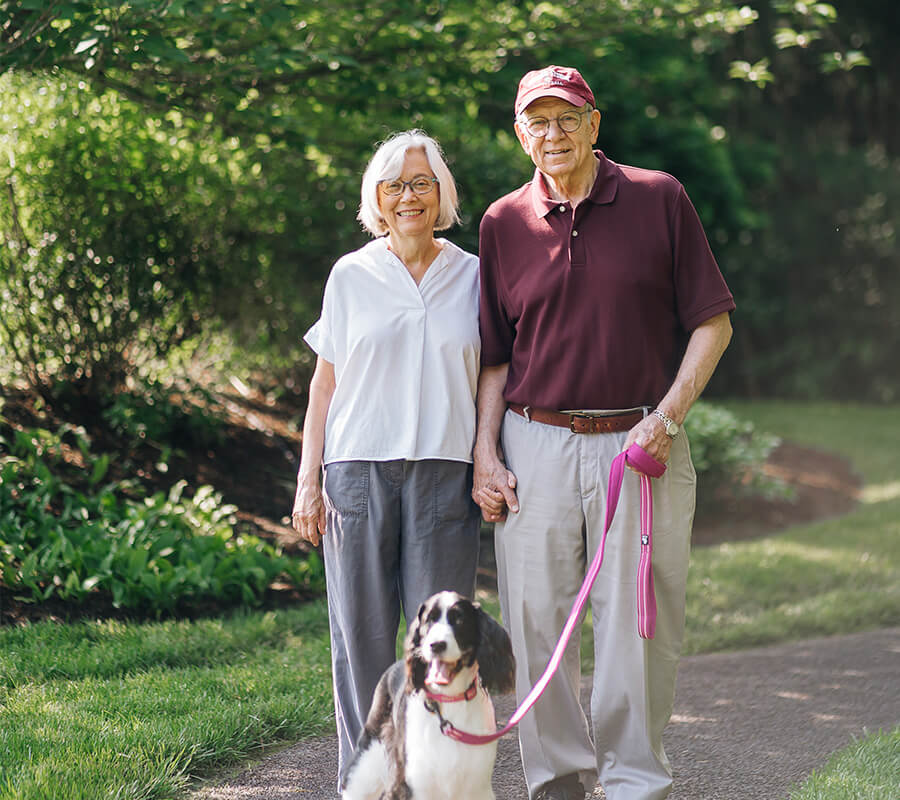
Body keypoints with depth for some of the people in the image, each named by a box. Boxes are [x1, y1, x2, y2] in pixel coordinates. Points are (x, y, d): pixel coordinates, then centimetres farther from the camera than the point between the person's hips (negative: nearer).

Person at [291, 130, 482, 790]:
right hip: (359, 469, 0)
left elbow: (489, 380, 13)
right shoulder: (351, 276, 9)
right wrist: (308, 480, 5)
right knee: (362, 634, 0)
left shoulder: (472, 275, 10)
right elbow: (325, 383, 11)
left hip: (445, 470, 0)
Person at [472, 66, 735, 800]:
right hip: (534, 446, 2)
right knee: (536, 623, 3)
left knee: (640, 625, 0)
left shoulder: (660, 199, 2)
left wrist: (668, 415, -8)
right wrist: (485, 453, 3)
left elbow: (712, 323, 3)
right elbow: (494, 355, 13)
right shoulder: (504, 222, 8)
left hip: (640, 447, -2)